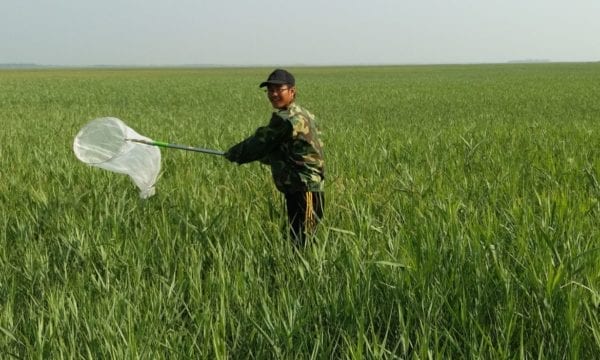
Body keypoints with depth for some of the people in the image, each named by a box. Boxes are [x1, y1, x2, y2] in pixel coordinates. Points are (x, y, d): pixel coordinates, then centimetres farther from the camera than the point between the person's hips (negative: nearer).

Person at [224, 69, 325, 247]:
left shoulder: (284, 119, -16)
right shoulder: (301, 115, 14)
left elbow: (260, 144, -6)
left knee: (301, 244, -10)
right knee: (298, 241, 15)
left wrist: (232, 153, 9)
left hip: (304, 192, -10)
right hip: (305, 191, 10)